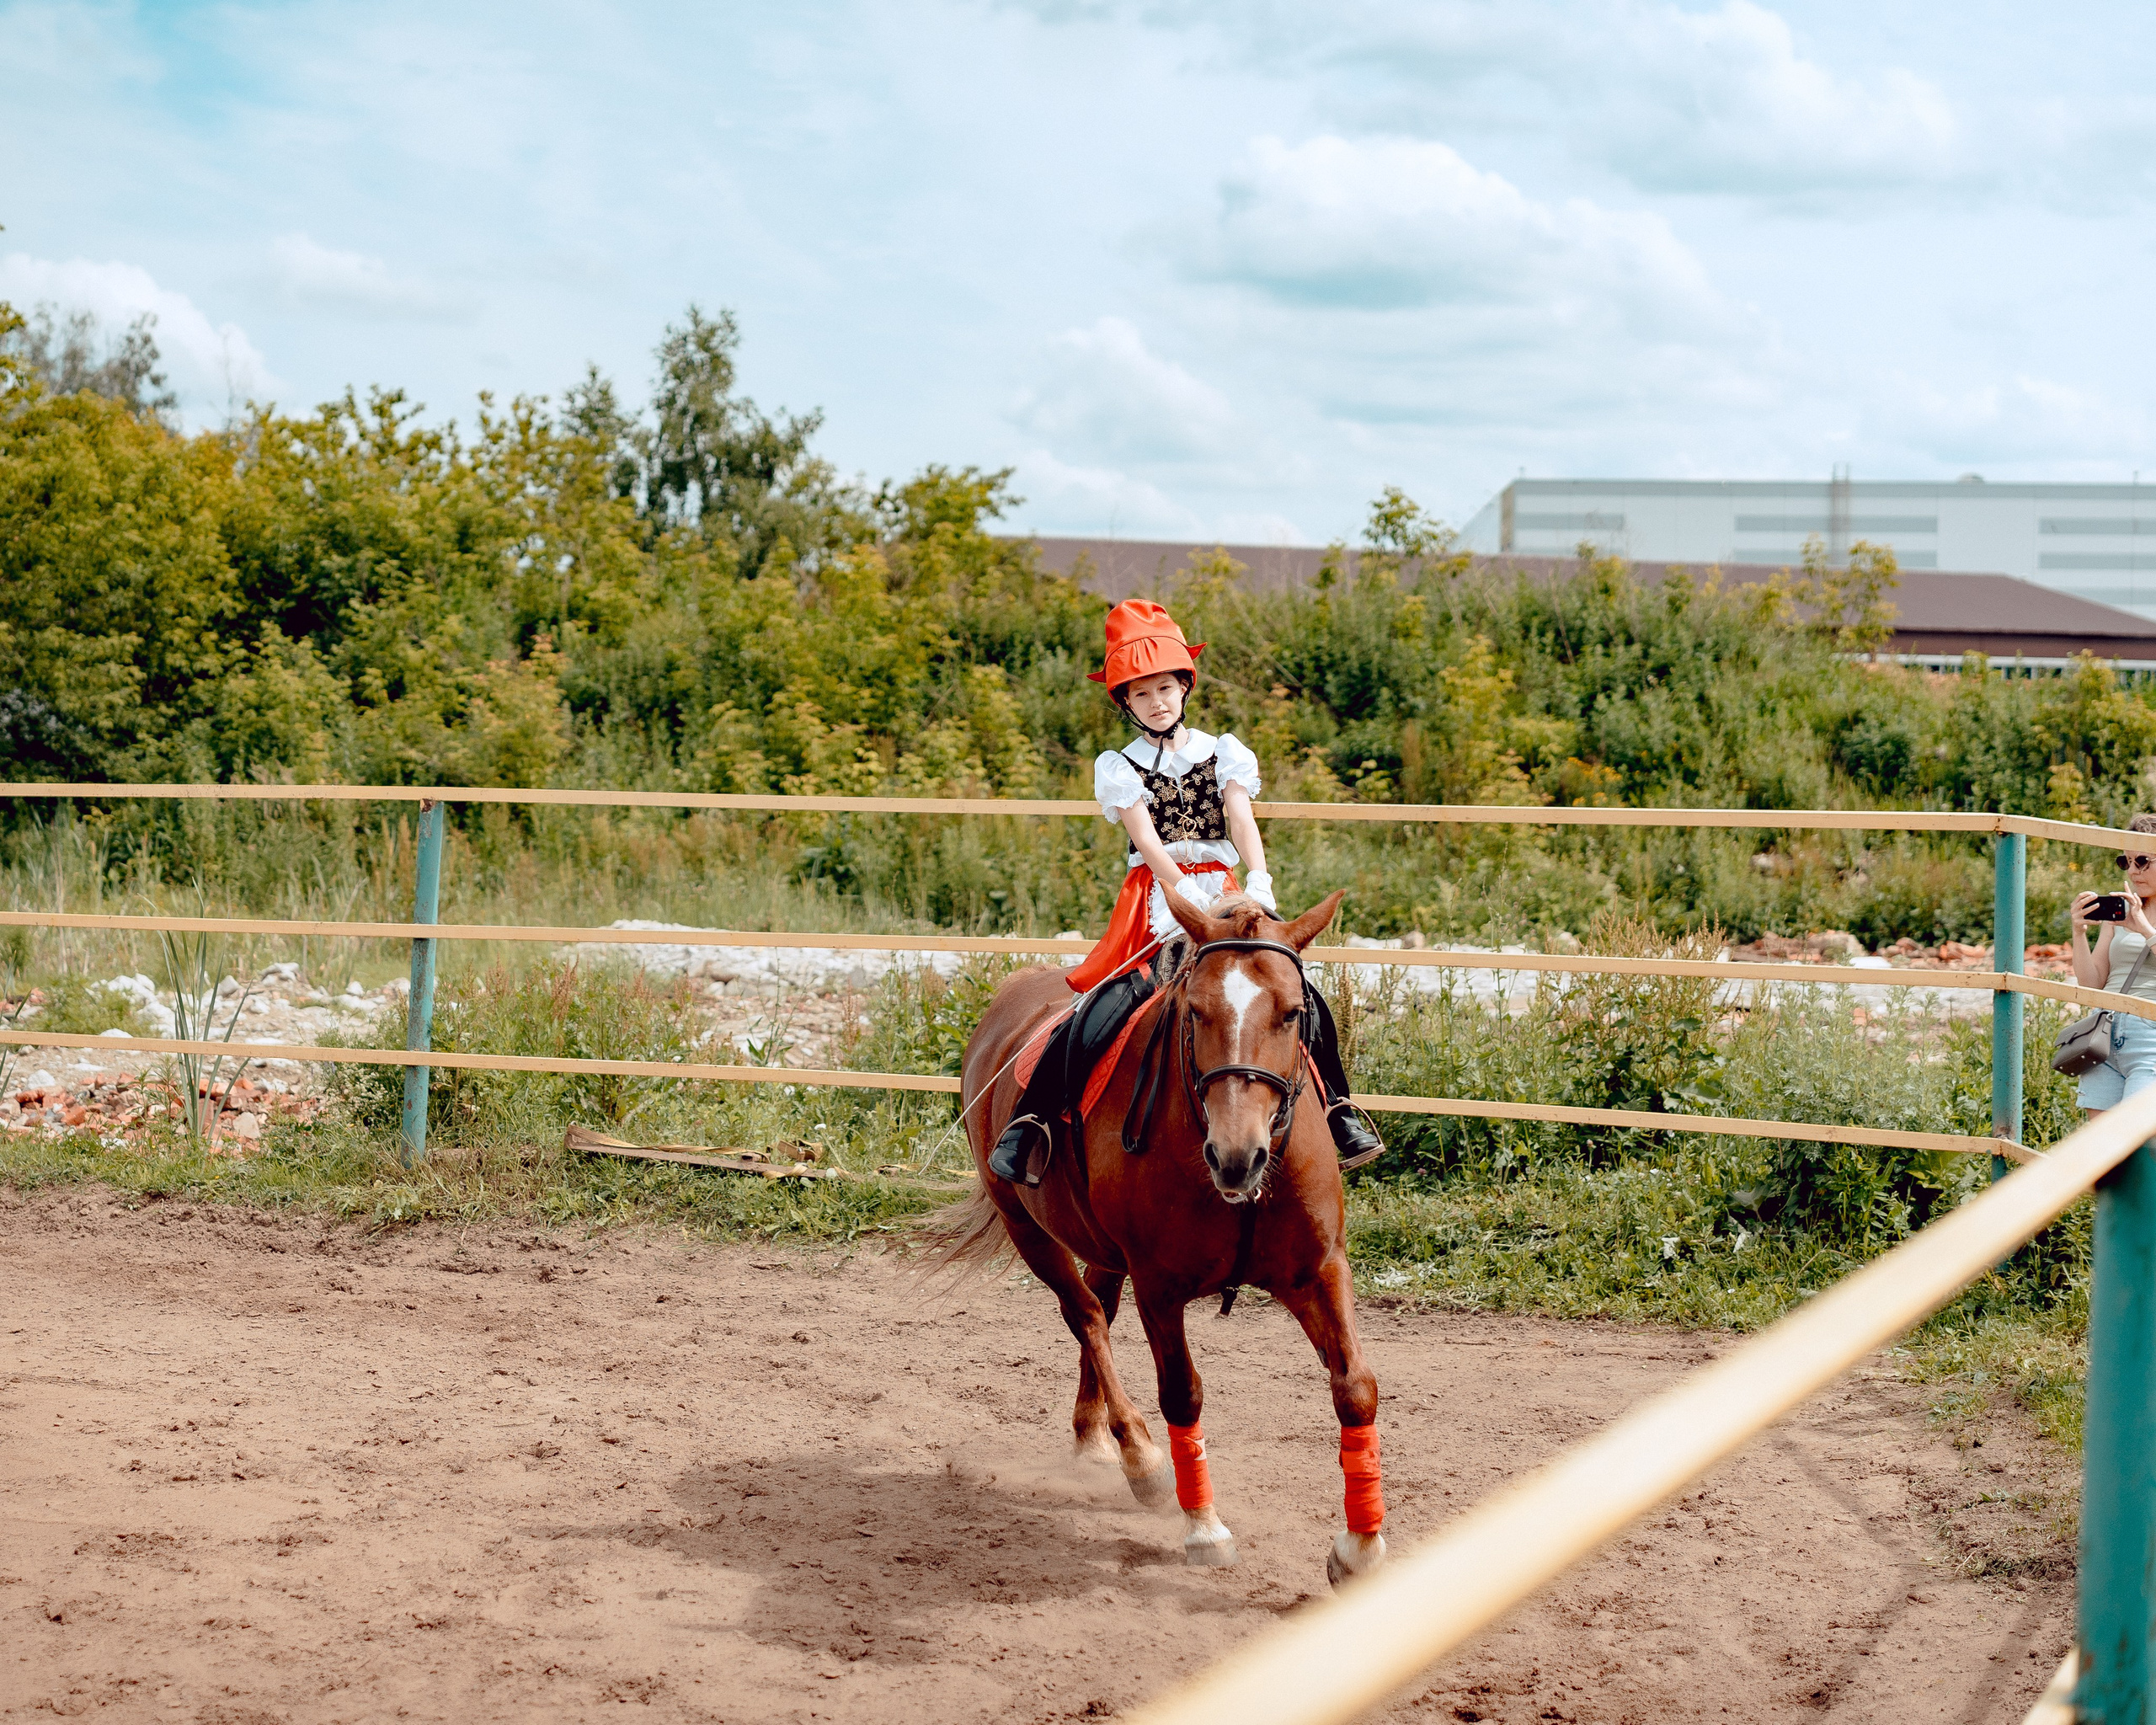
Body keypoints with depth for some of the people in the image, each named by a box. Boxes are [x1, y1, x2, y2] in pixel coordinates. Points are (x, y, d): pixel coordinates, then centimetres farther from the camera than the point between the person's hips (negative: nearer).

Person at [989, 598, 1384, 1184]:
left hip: (1223, 896, 2)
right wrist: (1190, 900, -24)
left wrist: (1259, 885, -24)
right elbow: (1149, 843, -9)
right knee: (1095, 1021, -20)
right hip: (1155, 909, -2)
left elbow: (1243, 821, -5)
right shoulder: (1120, 767, 5)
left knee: (1305, 1000, -8)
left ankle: (1338, 1112, 12)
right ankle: (1029, 1121, -8)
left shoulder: (1223, 755, 11)